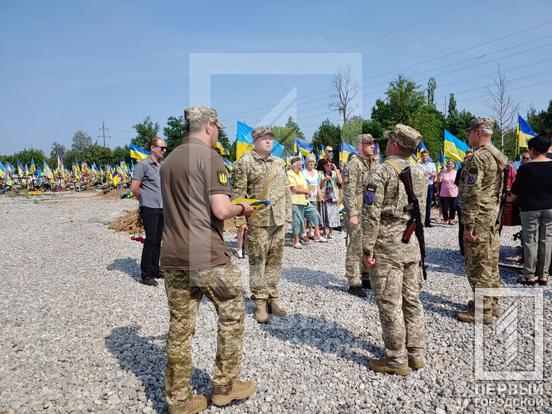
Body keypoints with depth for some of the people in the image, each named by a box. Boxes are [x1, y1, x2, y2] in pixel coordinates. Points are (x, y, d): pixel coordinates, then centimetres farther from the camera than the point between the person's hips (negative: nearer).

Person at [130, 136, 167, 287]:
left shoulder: (162, 166, 13)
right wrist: (144, 200, -3)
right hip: (149, 209, -7)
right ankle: (146, 275, 6)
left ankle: (155, 270, 25)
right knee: (150, 240, -4)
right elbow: (134, 187, -14)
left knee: (157, 240, 13)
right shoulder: (143, 164, -11)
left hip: (161, 208, 7)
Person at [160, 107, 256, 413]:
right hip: (208, 257, -7)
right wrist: (242, 209, 2)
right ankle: (225, 387, 24)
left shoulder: (169, 160, 14)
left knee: (180, 328, 12)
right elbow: (221, 210, -19)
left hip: (173, 258, 7)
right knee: (232, 317, 13)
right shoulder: (210, 156, -10)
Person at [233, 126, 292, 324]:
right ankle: (260, 302, 13)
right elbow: (238, 193, -7)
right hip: (257, 221, -5)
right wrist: (240, 219, -11)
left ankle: (272, 298, 23)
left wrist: (287, 215, 12)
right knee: (258, 261, 2)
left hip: (278, 220, 5)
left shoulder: (279, 163, 14)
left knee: (275, 261, 10)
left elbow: (286, 190, 17)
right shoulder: (245, 162, -4)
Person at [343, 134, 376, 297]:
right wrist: (352, 214, -21)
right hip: (358, 212, -8)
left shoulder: (373, 164, 15)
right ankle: (353, 283, 5)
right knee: (356, 247, -3)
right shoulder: (353, 165, -11)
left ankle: (365, 278, 27)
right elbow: (348, 192, -16)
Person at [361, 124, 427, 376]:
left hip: (388, 247, -7)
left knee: (390, 304, 1)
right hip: (413, 245, 8)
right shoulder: (420, 174, 10)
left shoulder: (381, 173, -13)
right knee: (412, 300, 15)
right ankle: (416, 354, 26)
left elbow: (371, 214, -17)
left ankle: (397, 360, 11)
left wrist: (367, 249, -12)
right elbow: (421, 212, 15)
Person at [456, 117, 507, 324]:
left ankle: (482, 311, 7)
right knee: (491, 263, 18)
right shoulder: (499, 157, 13)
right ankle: (492, 304, 29)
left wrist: (468, 225, -20)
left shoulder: (477, 158, -18)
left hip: (479, 220, -10)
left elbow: (472, 194, -22)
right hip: (494, 219, 10)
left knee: (478, 266, -1)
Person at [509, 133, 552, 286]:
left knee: (530, 241, 3)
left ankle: (530, 276, 7)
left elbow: (516, 192, -4)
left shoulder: (526, 168, -11)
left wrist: (511, 199, 15)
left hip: (530, 209, -4)